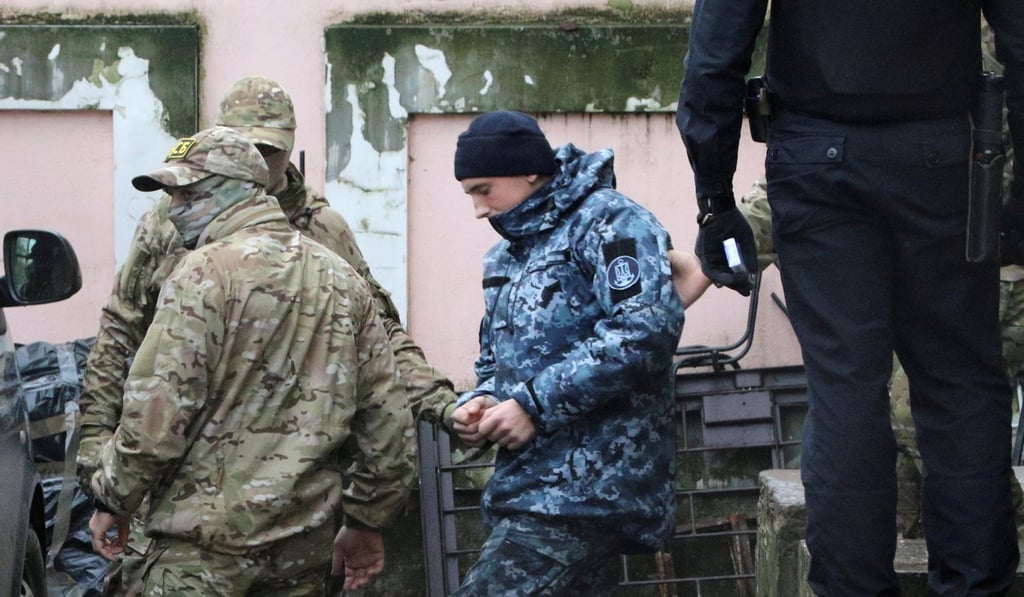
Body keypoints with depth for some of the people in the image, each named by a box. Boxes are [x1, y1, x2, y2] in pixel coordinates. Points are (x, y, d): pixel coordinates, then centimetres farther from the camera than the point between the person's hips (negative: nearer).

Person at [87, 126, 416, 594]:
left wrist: (113, 500, -2)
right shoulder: (342, 279, 11)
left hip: (211, 539, -7)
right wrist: (367, 523, 20)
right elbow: (386, 417, 11)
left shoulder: (207, 272, -11)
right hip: (309, 539, 7)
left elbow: (156, 412, -16)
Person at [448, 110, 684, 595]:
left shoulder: (607, 221, -6)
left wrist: (534, 404, -20)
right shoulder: (505, 256, 22)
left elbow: (648, 330, -21)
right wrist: (478, 403, 4)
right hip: (532, 483, 9)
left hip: (587, 485, -9)